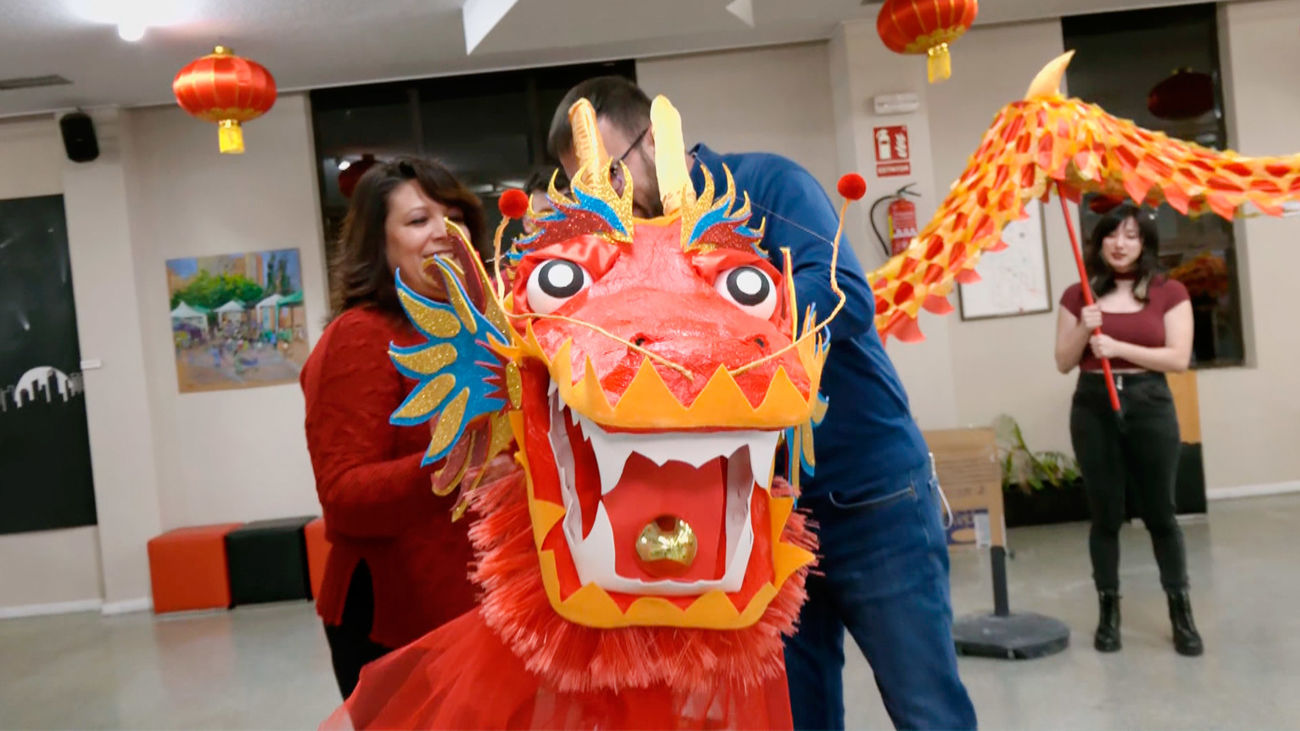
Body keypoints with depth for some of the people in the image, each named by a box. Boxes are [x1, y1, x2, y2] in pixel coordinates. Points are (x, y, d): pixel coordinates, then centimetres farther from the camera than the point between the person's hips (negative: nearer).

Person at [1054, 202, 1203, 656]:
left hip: (1150, 405, -1)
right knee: (1106, 515, 6)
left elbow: (1179, 358, -6)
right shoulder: (1078, 295, 6)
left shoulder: (1169, 292, 2)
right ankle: (1109, 613, 15)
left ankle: (1182, 614, 17)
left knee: (1159, 513, 5)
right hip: (1093, 407, 1)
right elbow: (1063, 363, 5)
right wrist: (1083, 330, -12)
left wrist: (1119, 347, -15)